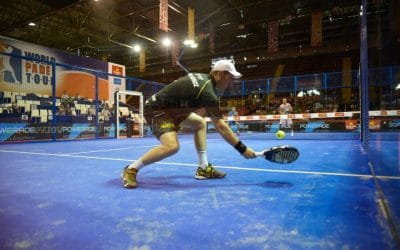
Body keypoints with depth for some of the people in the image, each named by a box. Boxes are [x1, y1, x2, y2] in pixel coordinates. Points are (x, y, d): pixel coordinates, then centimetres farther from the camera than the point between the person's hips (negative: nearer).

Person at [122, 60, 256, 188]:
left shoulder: (201, 77, 3)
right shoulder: (208, 92, -24)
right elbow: (221, 127, -26)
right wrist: (243, 149, -21)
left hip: (168, 108, 11)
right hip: (155, 109, -10)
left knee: (200, 123, 13)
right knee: (172, 146, -30)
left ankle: (203, 168, 11)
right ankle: (131, 169, -10)